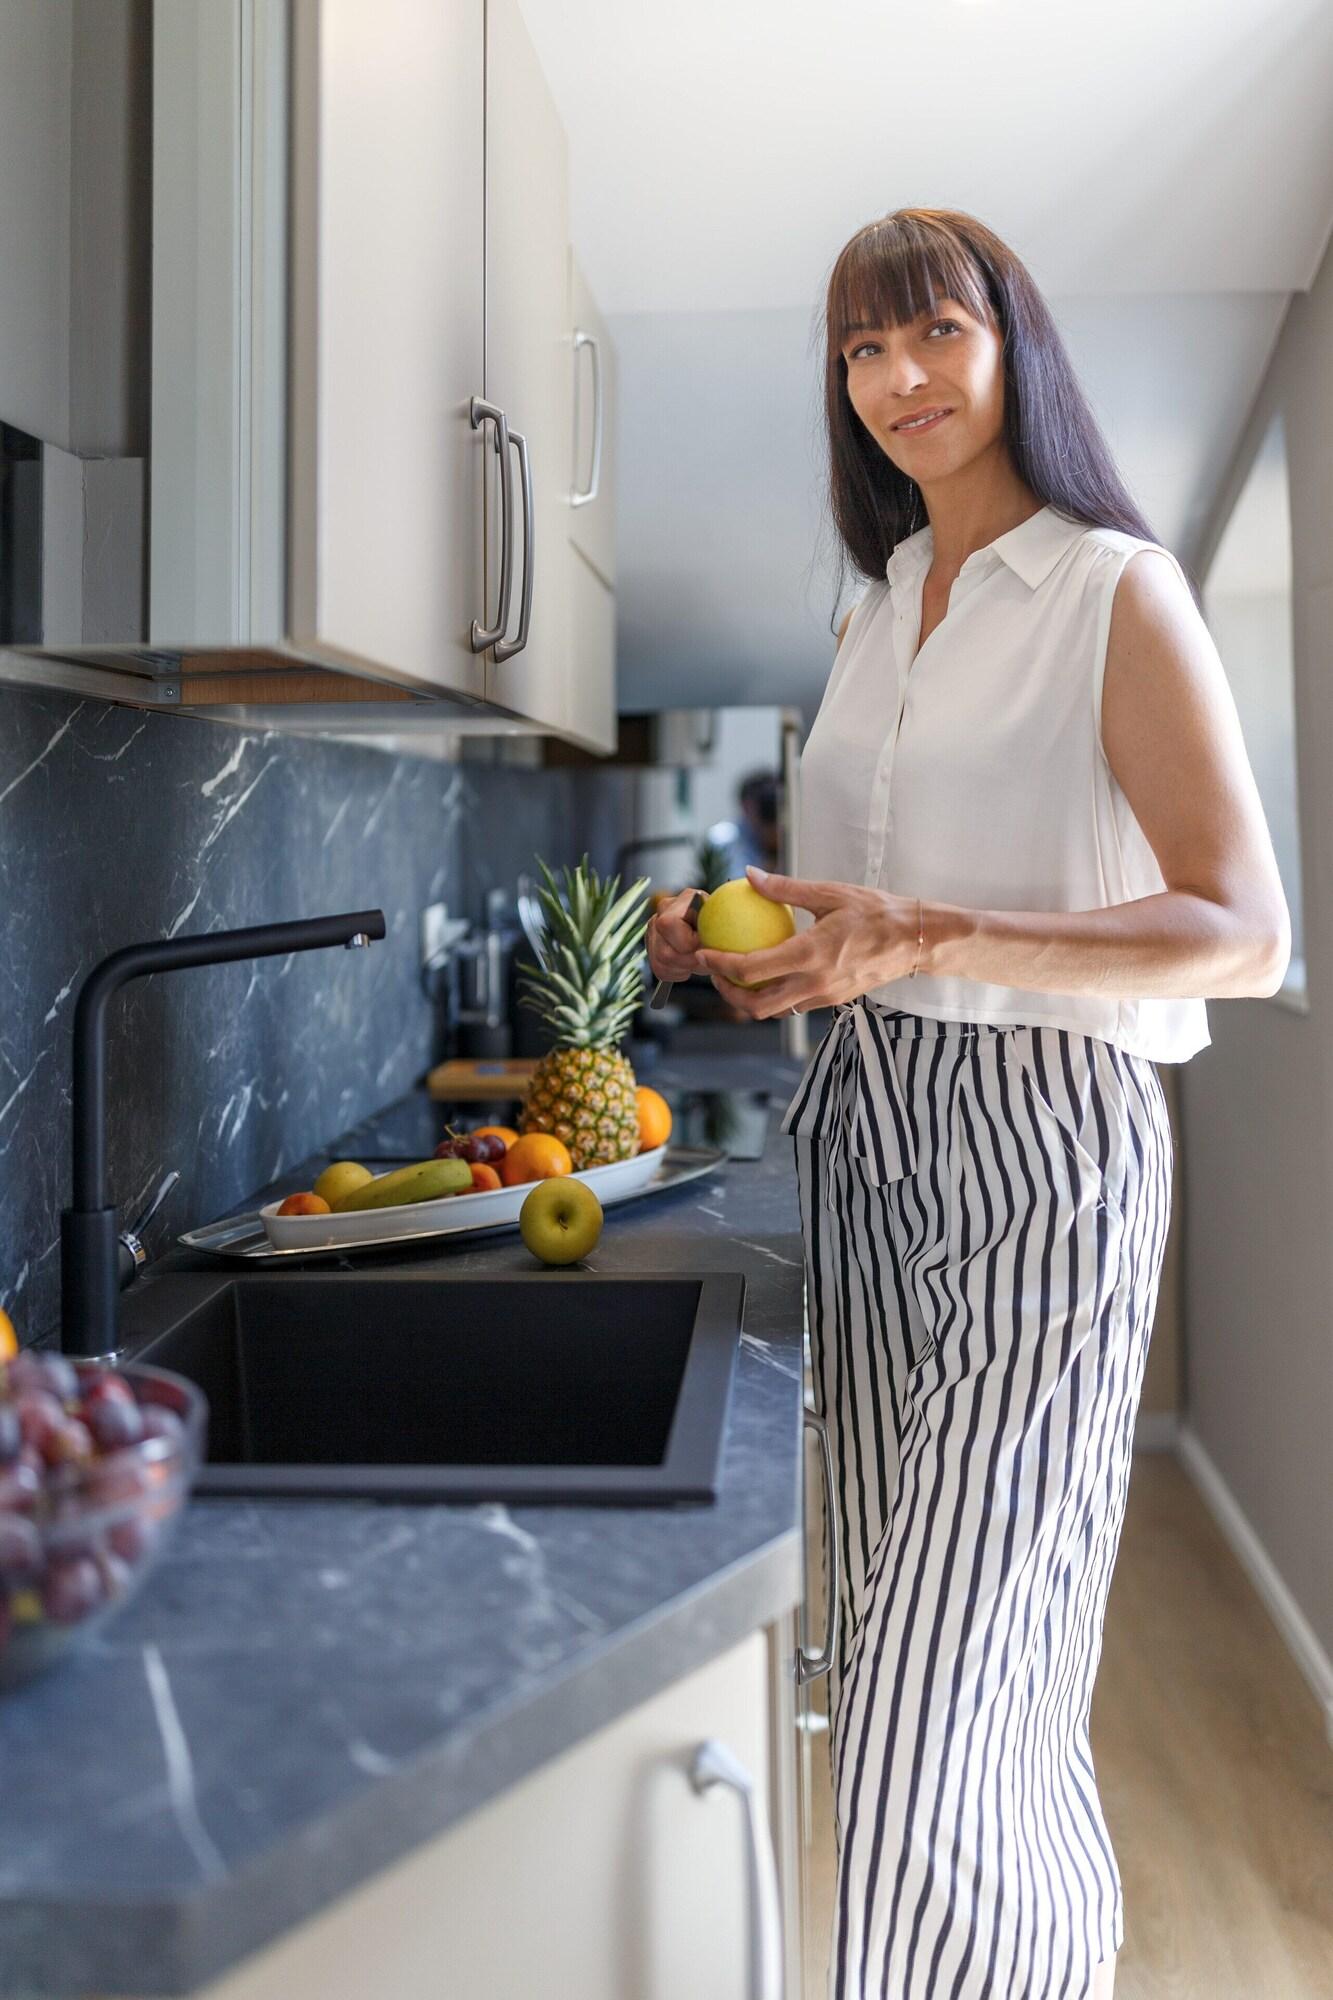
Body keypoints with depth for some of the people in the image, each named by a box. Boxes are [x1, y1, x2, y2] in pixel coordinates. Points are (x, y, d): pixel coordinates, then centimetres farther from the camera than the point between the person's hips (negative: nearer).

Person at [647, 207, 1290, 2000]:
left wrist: (926, 939, -23)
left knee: (933, 1710, -10)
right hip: (866, 1127, 7)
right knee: (915, 1636, 17)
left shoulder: (1117, 593, -5)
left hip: (1041, 1137, -7)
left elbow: (1244, 935, -14)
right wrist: (751, 934, 5)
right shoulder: (879, 609, 15)